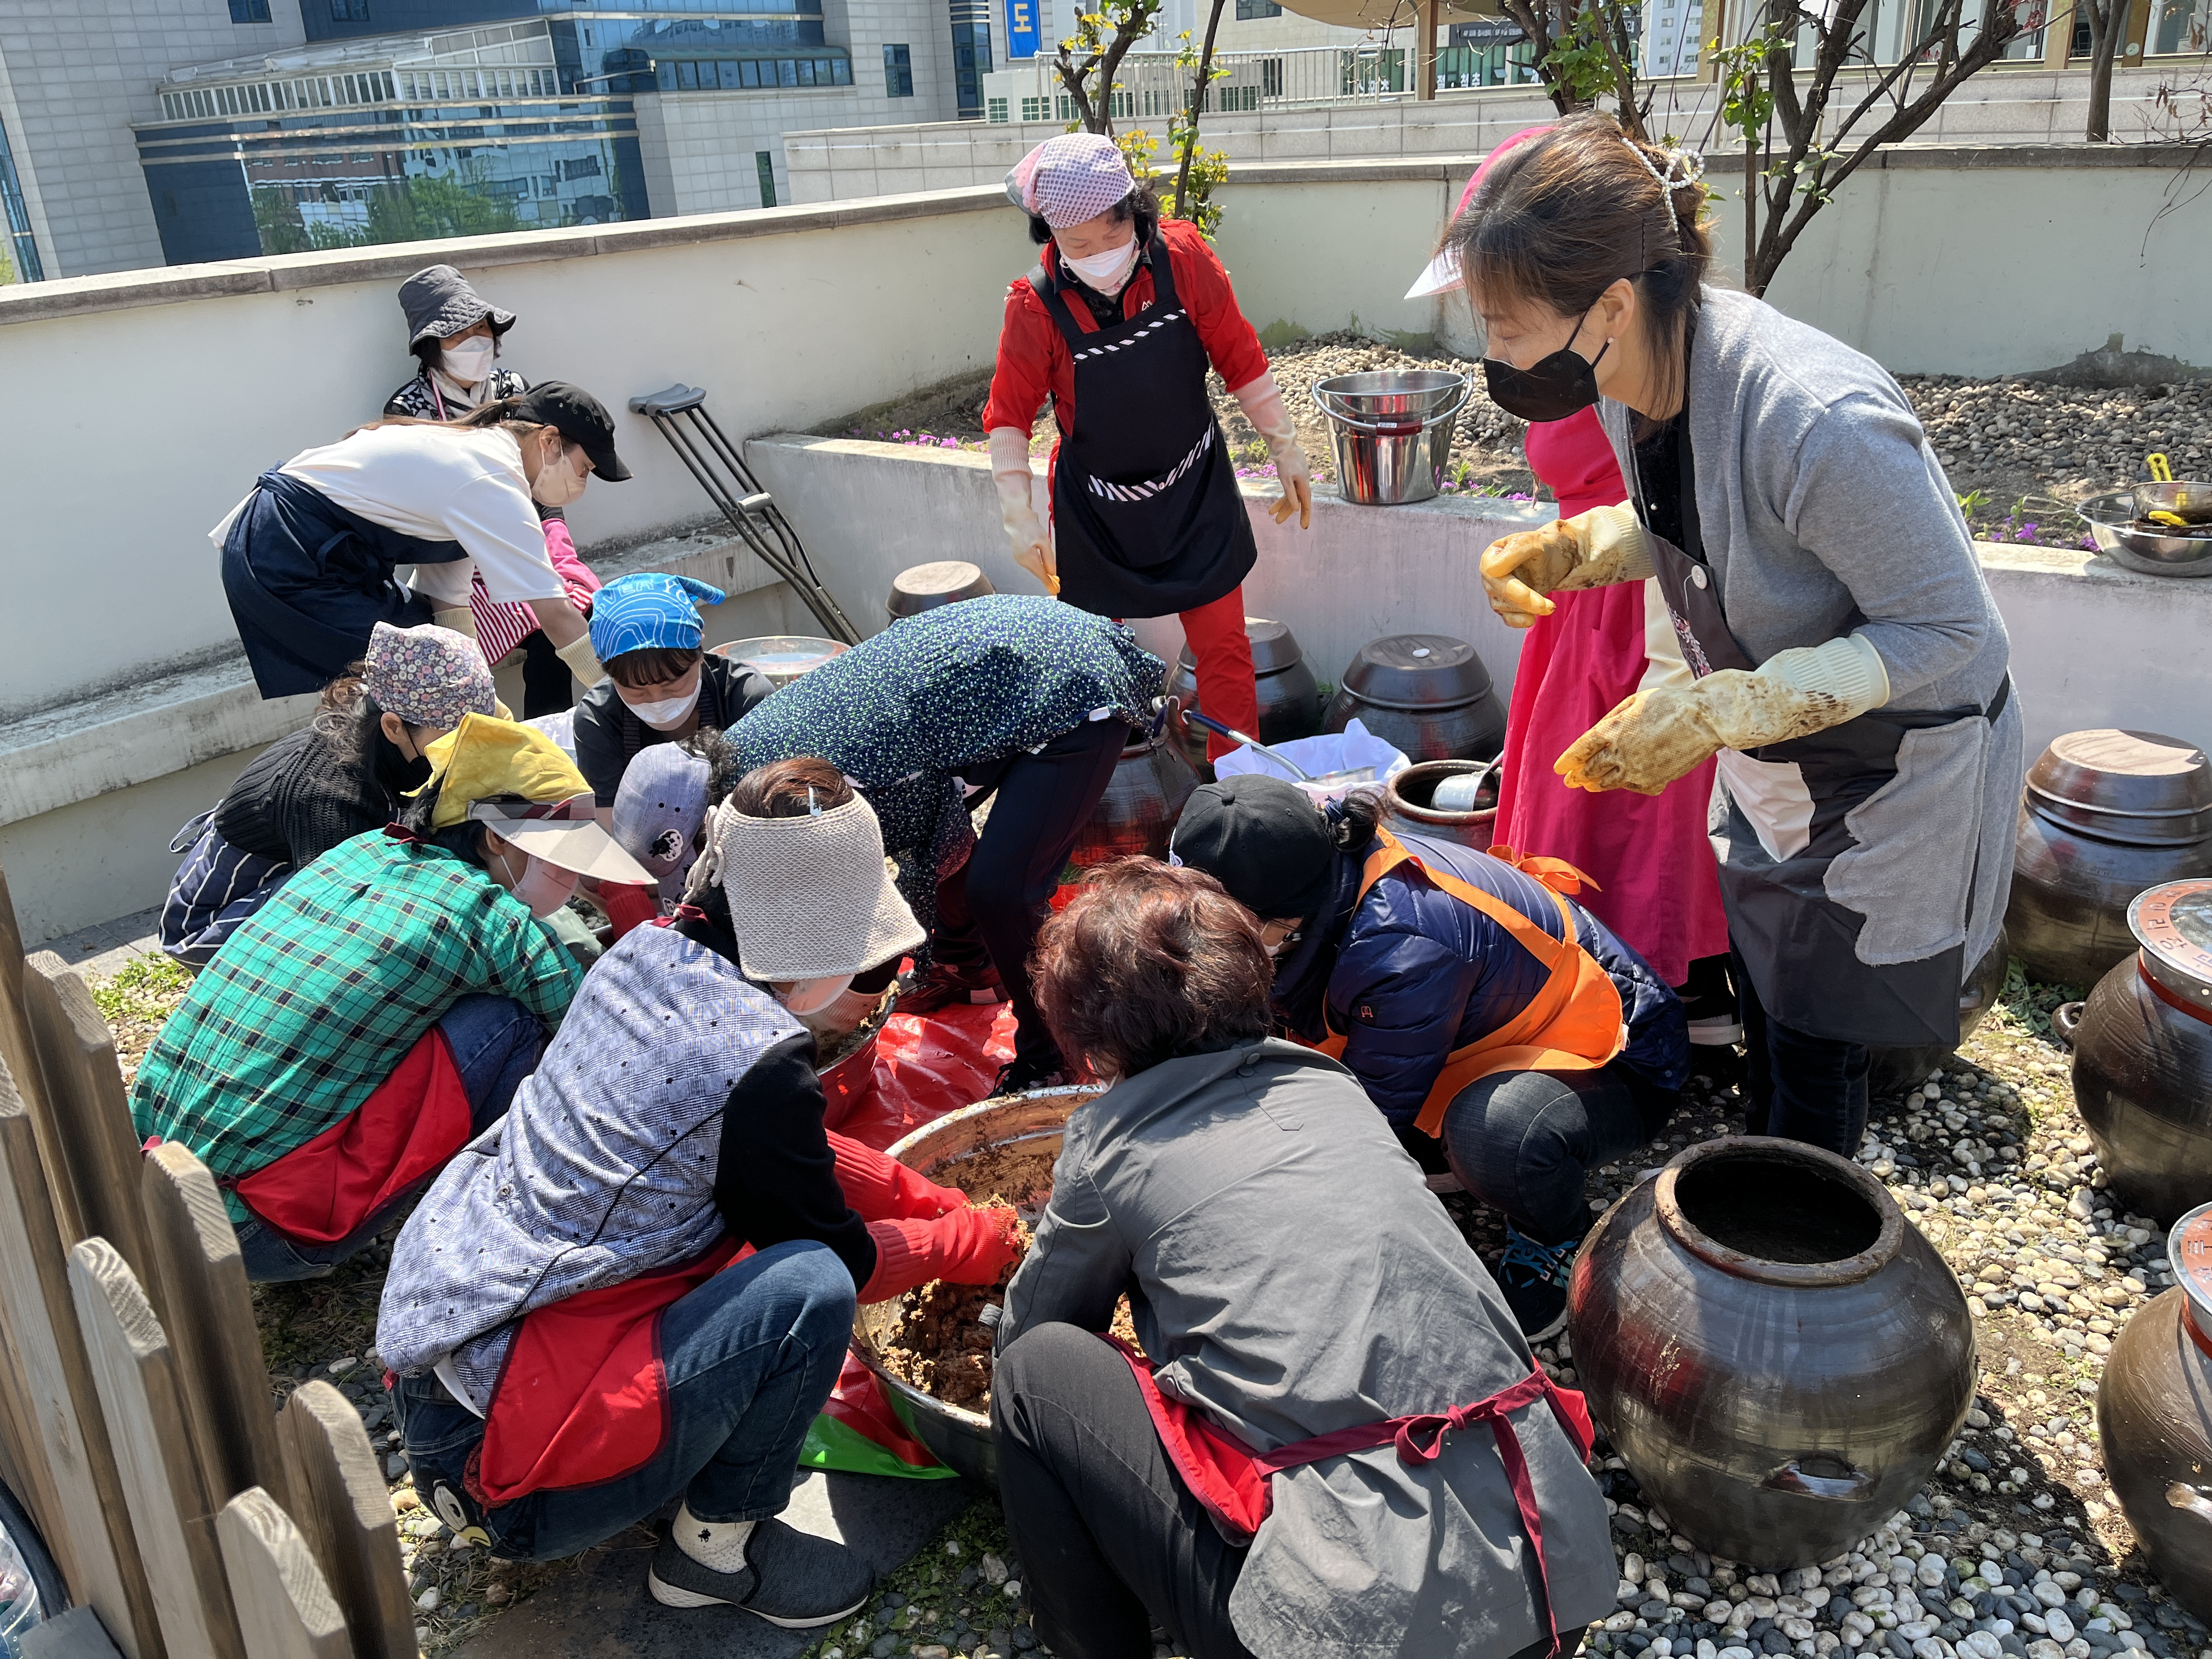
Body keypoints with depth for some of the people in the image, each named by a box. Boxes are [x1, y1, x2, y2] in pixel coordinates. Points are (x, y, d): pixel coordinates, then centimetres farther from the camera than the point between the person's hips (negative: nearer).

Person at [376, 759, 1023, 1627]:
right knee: (809, 1287, -21)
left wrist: (927, 1199, 15)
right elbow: (840, 1254, -6)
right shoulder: (758, 1058, -24)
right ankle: (717, 1547, 5)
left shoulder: (646, 951, 0)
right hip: (490, 1453, -9)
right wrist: (969, 1242, 11)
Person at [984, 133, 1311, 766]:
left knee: (1225, 646, 2)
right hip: (1096, 510, -1)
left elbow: (1240, 359, -4)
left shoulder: (1183, 259, -17)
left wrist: (1287, 452, 1)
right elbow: (1008, 417, -9)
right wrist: (1021, 519, -15)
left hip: (1195, 491, 1)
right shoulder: (1036, 307, -20)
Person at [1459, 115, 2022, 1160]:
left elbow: (1953, 630, -27)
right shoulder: (1634, 376, -12)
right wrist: (1572, 548, -12)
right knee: (1759, 990, 22)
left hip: (1895, 764, -8)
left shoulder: (1816, 418, -38)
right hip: (1773, 756, 8)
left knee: (1814, 1038, 5)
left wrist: (1717, 711, -34)